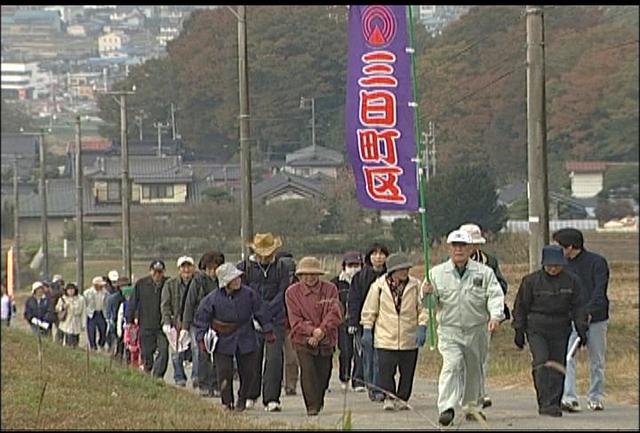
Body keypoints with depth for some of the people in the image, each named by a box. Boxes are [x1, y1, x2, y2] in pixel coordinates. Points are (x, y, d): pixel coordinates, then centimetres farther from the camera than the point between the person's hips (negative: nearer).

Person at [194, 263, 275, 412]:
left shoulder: (248, 294, -6)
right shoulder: (213, 299, -10)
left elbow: (261, 313, 5)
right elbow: (201, 320, -1)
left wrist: (268, 331, 7)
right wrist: (201, 340, -5)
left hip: (245, 339, 2)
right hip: (223, 341, -2)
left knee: (248, 372, 4)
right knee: (225, 373, -6)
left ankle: (242, 400, 26)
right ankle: (227, 403, 9)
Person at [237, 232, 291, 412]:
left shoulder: (280, 268, 5)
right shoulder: (244, 267, 5)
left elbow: (282, 294, -3)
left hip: (275, 321, -1)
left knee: (274, 358, -10)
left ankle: (271, 400, -9)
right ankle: (250, 396, 21)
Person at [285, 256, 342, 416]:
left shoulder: (330, 289, 1)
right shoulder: (292, 292, -1)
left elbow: (335, 314, -8)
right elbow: (295, 320, -6)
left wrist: (321, 330, -22)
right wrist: (312, 331, -21)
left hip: (326, 340, 2)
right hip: (303, 340, -2)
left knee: (323, 373, 8)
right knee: (307, 370, -18)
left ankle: (319, 402, 33)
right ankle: (312, 406, -14)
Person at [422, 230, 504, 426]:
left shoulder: (484, 273, 2)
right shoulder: (437, 273, 4)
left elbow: (495, 296, -6)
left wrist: (495, 316, -24)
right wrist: (427, 294, -17)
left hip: (477, 331, 2)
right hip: (449, 330, -2)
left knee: (474, 370, 14)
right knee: (452, 365, -21)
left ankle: (471, 406, 34)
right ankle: (446, 408, -26)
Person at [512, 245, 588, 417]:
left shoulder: (571, 281, 4)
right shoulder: (531, 281, -1)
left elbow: (578, 306, 8)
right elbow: (521, 306, 5)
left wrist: (581, 328, 0)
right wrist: (519, 331, 3)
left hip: (560, 331, 2)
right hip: (536, 329, -2)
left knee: (558, 366, 1)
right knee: (542, 363, -16)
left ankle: (554, 404, 10)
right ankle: (545, 403, -19)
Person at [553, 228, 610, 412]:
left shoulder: (597, 262, -6)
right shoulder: (564, 265, 8)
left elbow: (599, 291, -14)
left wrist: (589, 311, -28)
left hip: (595, 319, -2)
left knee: (596, 361, 8)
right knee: (567, 357, -15)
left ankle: (595, 397, 22)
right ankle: (569, 398, -22)